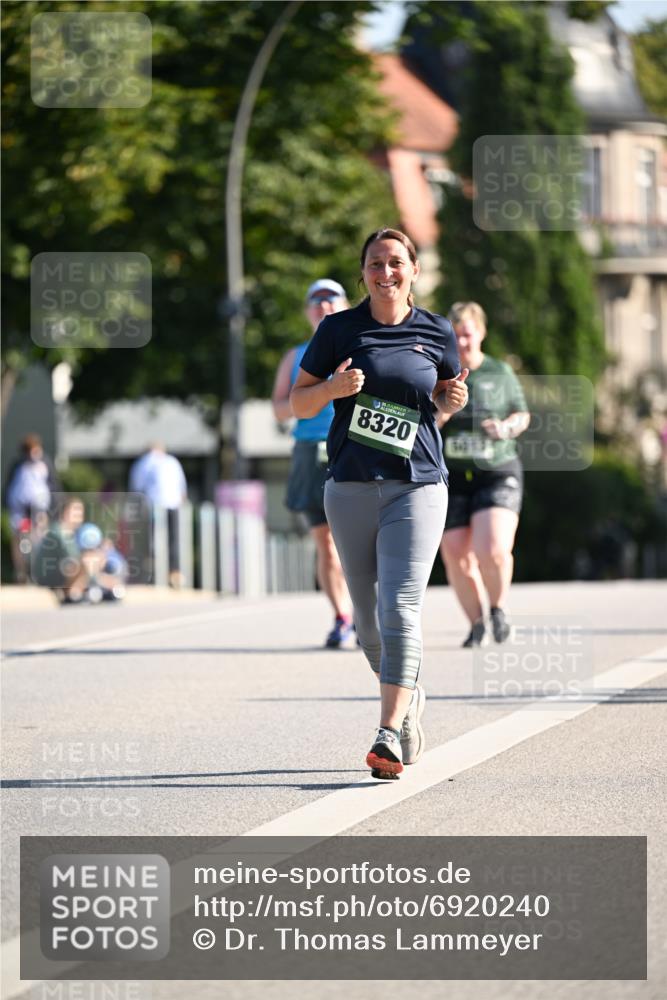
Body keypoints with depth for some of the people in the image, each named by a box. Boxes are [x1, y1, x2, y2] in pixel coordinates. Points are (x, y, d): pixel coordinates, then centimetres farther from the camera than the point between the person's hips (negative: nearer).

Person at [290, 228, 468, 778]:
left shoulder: (437, 333, 5)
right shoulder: (339, 330, 3)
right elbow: (299, 403, 7)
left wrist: (455, 399, -2)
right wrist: (334, 387, -13)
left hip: (417, 486, -2)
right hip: (351, 488, 2)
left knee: (400, 610, -16)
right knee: (368, 621, 10)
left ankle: (390, 734, -19)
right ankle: (409, 697, 36)